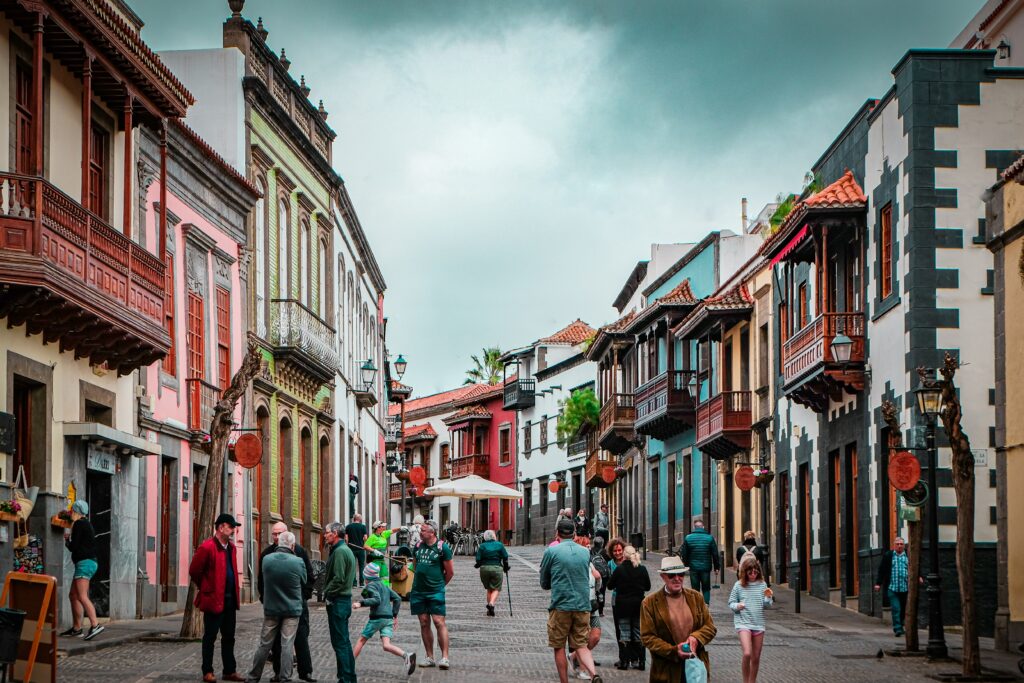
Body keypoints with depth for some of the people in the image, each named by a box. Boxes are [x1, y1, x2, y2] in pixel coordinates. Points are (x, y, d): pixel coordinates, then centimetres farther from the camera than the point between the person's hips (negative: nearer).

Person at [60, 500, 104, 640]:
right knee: (73, 595, 14)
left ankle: (95, 625, -31)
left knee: (82, 596, -19)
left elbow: (73, 547, -13)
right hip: (89, 562, 11)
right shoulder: (87, 524, 20)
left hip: (84, 563, -11)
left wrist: (67, 541, 7)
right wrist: (70, 538, 13)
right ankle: (76, 628, 17)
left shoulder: (79, 524, -10)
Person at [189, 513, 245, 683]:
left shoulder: (231, 547, 11)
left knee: (229, 637, 12)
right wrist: (206, 588, 1)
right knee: (210, 637, 1)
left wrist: (235, 592, 16)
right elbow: (194, 571, -10)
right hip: (213, 599, -8)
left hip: (229, 600, 8)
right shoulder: (207, 547, -14)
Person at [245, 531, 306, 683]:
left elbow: (262, 581, 8)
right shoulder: (298, 562, -13)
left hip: (271, 608, 2)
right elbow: (304, 581, 3)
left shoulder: (266, 559, -7)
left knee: (264, 644, 10)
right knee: (287, 645, 1)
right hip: (292, 608, -2)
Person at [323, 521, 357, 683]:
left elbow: (338, 578, -23)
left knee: (339, 642, -7)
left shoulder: (339, 551, -16)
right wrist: (327, 591, 12)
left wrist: (326, 592, -11)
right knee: (344, 641, 15)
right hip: (345, 599, 10)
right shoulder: (347, 550, 16)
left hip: (338, 601, -10)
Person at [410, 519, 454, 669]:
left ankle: (444, 657, -9)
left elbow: (450, 572, -1)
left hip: (436, 592, -5)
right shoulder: (418, 546, 8)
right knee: (424, 623, 6)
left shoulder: (443, 547, -8)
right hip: (418, 591, 5)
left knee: (439, 622, -10)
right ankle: (429, 657, 12)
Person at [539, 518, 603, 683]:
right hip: (583, 605, 4)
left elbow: (544, 583, 5)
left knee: (559, 647, 8)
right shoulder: (585, 552, 8)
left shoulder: (551, 551, -5)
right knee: (581, 645, 8)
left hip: (561, 605, -4)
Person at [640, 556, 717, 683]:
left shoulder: (696, 597, 10)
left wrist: (696, 638, -12)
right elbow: (647, 637, -5)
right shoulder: (649, 603, -1)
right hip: (666, 671, -3)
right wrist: (673, 651, -17)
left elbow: (710, 627, 10)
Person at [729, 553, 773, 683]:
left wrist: (768, 598, -14)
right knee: (747, 654, -20)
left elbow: (766, 605, 6)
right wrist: (737, 606, -18)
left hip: (758, 624, 3)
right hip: (743, 623, -3)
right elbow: (731, 603, 3)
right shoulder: (739, 585, -4)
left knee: (756, 657, 9)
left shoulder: (762, 585, 2)